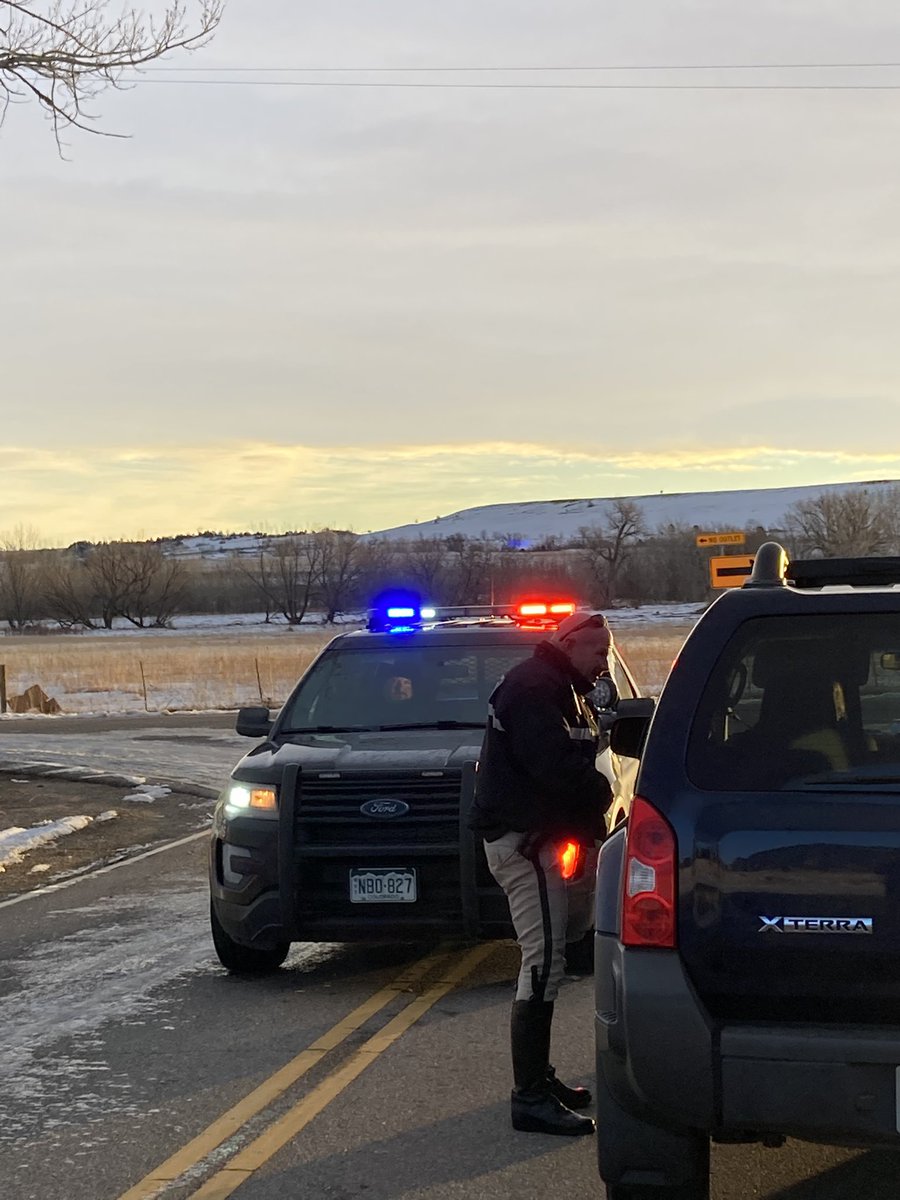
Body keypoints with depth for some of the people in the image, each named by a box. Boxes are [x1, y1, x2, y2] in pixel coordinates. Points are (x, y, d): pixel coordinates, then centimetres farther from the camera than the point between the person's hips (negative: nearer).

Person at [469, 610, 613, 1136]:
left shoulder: (562, 692, 20)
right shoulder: (533, 688, -15)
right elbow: (557, 767, -25)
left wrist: (590, 817, 2)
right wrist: (601, 793, -9)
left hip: (536, 838, 11)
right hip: (523, 840, -11)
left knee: (545, 960, 16)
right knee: (543, 960, -13)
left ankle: (538, 1077, 26)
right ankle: (530, 1097, -11)